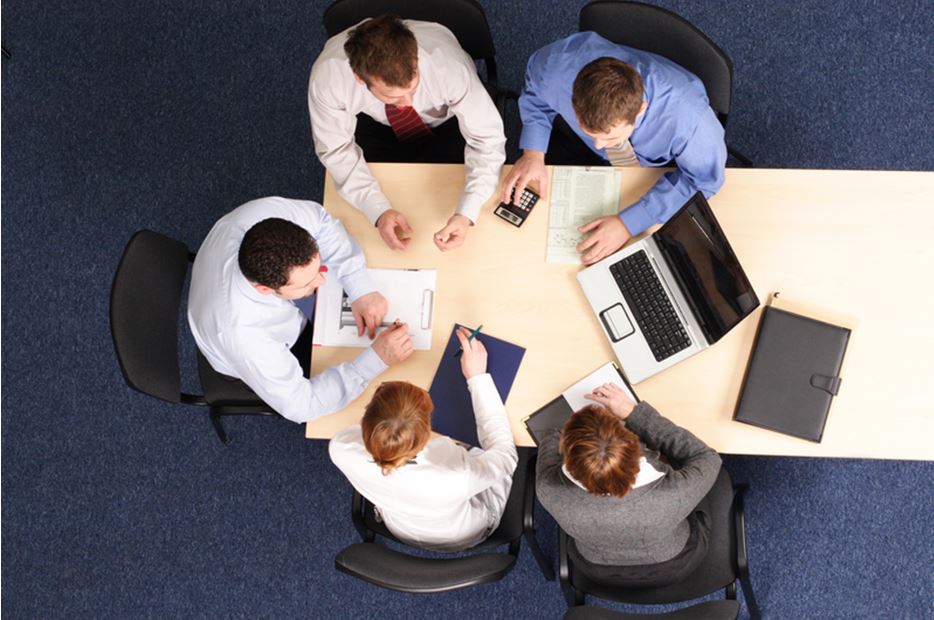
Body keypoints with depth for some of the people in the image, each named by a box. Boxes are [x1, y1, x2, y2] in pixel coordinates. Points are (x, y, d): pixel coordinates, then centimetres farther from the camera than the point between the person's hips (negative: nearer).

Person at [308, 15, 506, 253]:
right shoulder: (328, 75, -37)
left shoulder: (448, 64, -40)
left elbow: (487, 138, -30)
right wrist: (379, 211, -35)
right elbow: (337, 150, -22)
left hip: (448, 122, 0)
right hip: (377, 123, 1)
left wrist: (466, 214, -43)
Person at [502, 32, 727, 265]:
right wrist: (533, 153, -26)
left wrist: (629, 223, -36)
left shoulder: (688, 117, -46)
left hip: (659, 167, -1)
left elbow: (704, 179, -27)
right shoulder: (560, 65, -39)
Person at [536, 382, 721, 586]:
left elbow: (552, 439, -14)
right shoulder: (672, 497, -44)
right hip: (674, 566, -1)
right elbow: (707, 458, -21)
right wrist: (634, 412, -24)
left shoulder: (550, 491, -38)